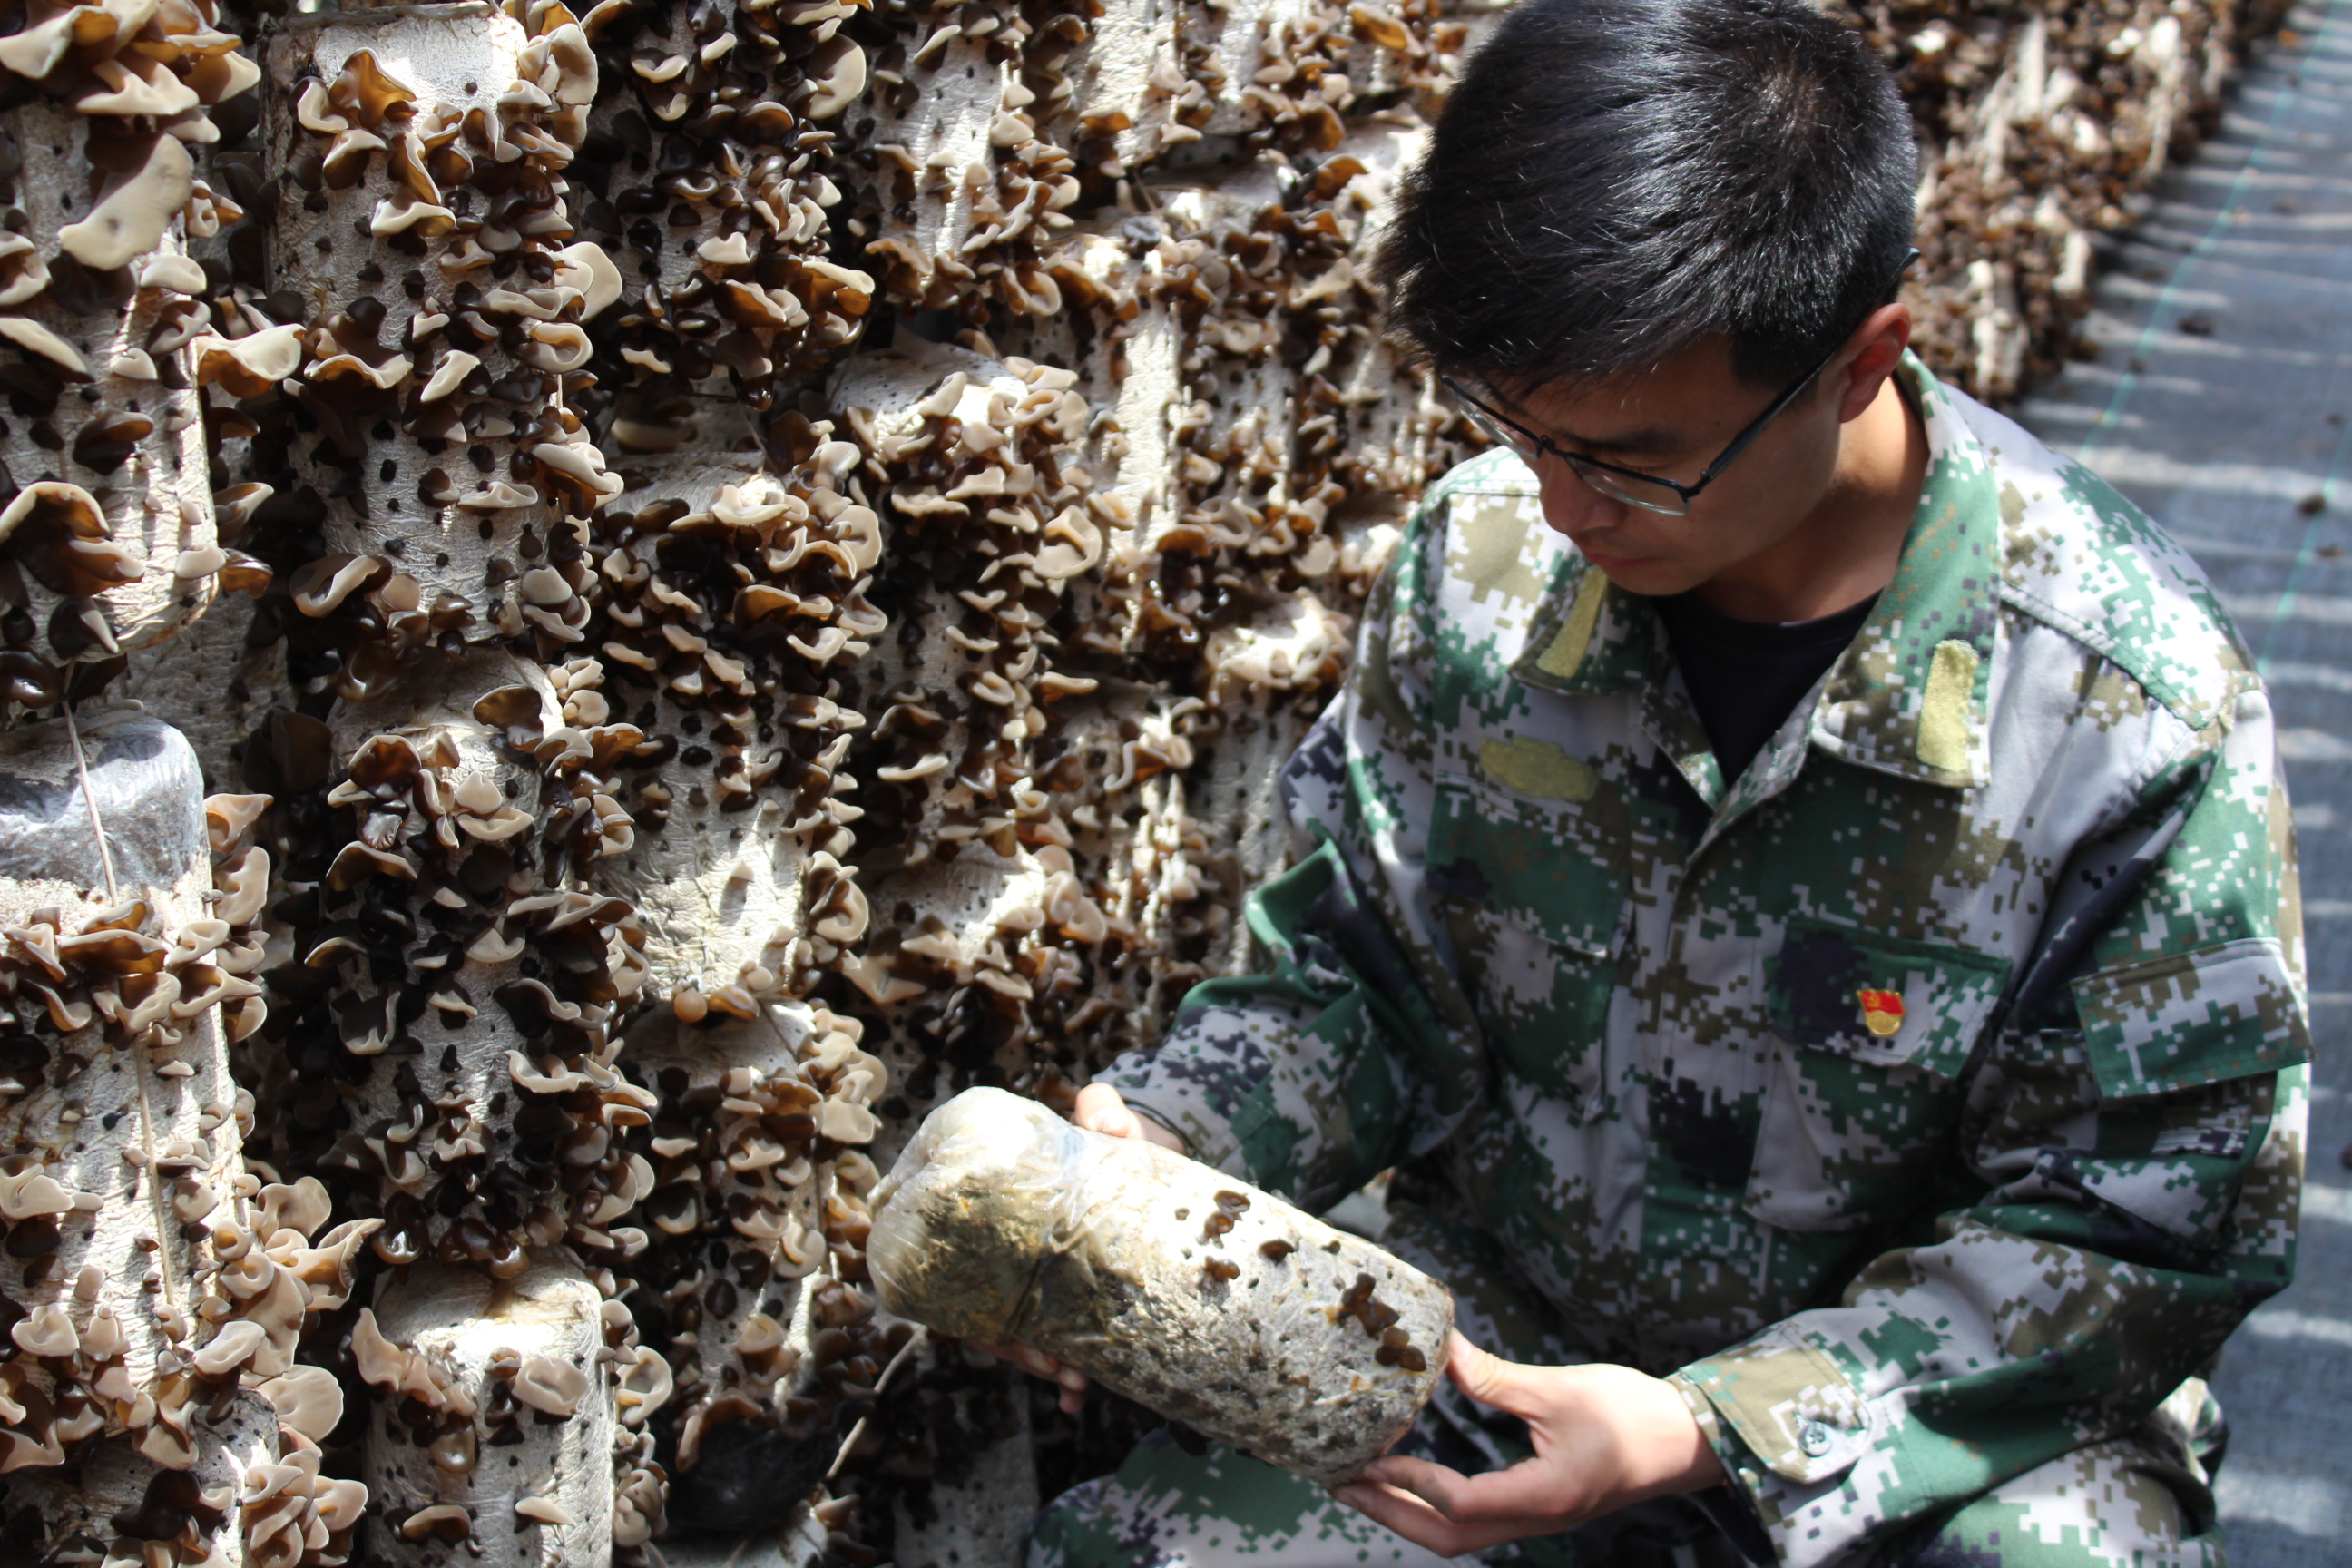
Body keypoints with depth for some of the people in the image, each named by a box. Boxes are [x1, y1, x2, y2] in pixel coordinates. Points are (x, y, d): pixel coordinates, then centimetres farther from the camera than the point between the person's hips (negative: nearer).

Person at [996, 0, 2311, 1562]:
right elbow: (1361, 966, 4)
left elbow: (2147, 1224, -14)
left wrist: (1718, 1434, -24)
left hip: (1947, 1426, -1)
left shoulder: (2135, 720, -20)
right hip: (1493, 1355, 2)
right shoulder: (1487, 553, -9)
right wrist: (1150, 1154, -17)